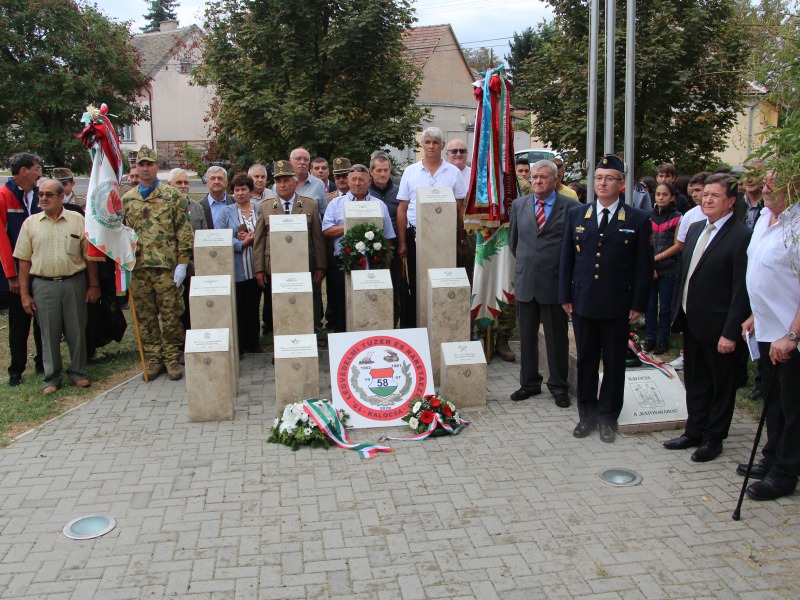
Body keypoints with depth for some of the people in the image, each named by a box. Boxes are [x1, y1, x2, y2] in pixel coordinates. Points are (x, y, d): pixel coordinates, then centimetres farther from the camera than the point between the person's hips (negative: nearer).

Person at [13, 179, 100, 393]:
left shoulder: (77, 220, 2)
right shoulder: (30, 223, 4)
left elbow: (89, 255, 5)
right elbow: (24, 261, 5)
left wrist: (94, 285, 2)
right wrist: (24, 293, 1)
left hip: (74, 283, -1)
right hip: (43, 285, 1)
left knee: (76, 331, 7)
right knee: (49, 334, 8)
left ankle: (77, 372, 22)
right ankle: (52, 377, 19)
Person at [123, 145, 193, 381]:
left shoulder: (172, 195, 1)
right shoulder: (126, 200, 11)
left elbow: (184, 231, -2)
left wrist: (182, 263, -8)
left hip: (167, 267, -3)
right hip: (138, 268, 3)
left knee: (171, 316, 2)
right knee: (145, 317, 8)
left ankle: (171, 359, 14)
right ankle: (153, 359, 19)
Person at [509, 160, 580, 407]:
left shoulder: (570, 207, -5)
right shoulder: (519, 205, 7)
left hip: (555, 283, -3)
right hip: (525, 282, 4)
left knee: (557, 338, 6)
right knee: (527, 337, 12)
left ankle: (559, 387, 20)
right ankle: (529, 383, 25)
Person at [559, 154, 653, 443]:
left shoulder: (638, 220, -2)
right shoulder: (576, 215, 6)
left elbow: (644, 267, -1)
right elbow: (566, 259, 8)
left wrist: (638, 304, -6)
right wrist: (565, 296, 4)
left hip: (618, 306, -2)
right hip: (583, 303, 2)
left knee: (614, 364, 8)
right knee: (586, 361, 11)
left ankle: (607, 417, 22)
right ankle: (587, 415, 25)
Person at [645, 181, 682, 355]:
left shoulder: (677, 218, -3)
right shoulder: (649, 217, 7)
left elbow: (677, 246, -5)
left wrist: (657, 258, -10)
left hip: (668, 269, -3)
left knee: (665, 307, 4)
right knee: (650, 305, 8)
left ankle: (663, 339, 15)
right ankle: (650, 337, 19)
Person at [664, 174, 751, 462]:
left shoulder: (741, 237, -16)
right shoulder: (695, 229, 8)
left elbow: (742, 291, -18)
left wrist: (730, 333, -20)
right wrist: (677, 312, 12)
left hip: (718, 327, -7)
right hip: (691, 322, 7)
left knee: (721, 385, 10)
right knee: (695, 381, 18)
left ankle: (713, 438, 23)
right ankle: (694, 432, 31)